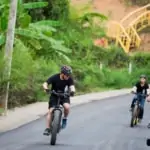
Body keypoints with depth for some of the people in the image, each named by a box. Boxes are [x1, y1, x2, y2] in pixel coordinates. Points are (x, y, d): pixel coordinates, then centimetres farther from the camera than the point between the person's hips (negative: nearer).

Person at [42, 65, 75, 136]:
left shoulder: (69, 79, -17)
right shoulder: (55, 77, -22)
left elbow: (72, 86, -28)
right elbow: (45, 84, -29)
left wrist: (72, 91, -52)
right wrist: (46, 88, -52)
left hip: (64, 96, 1)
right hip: (54, 96, -1)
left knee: (67, 106, -28)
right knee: (50, 111, -13)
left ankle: (65, 119, 0)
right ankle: (47, 129, -4)